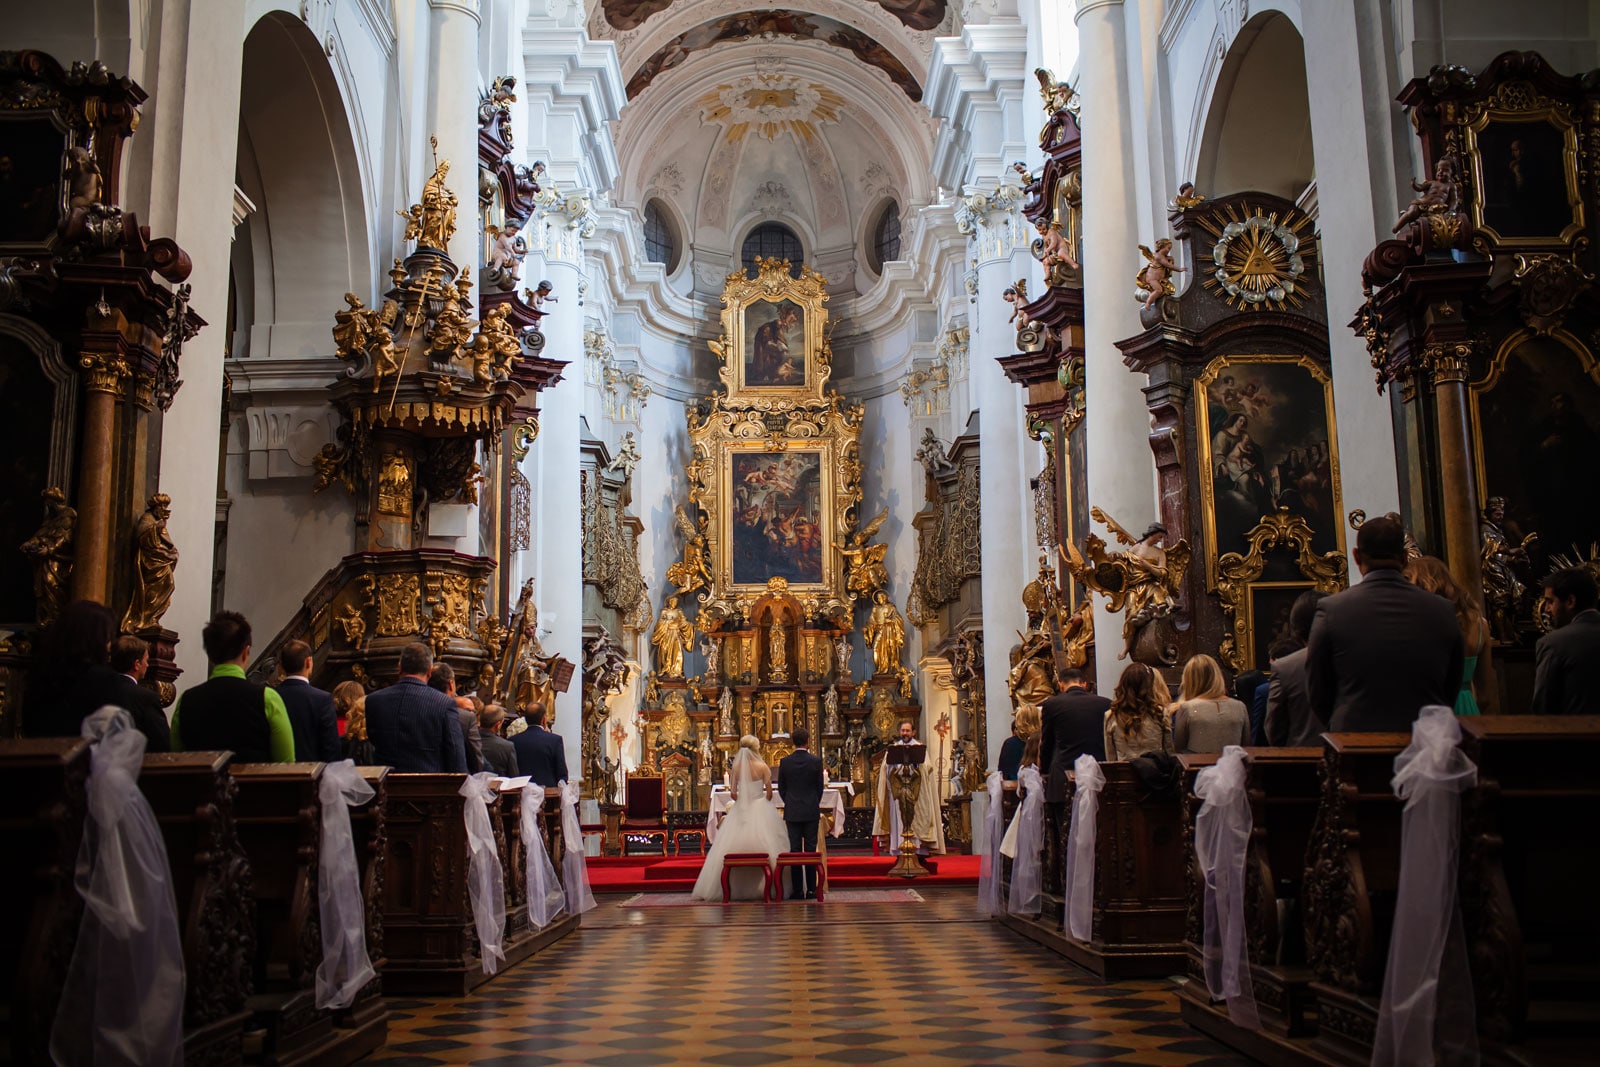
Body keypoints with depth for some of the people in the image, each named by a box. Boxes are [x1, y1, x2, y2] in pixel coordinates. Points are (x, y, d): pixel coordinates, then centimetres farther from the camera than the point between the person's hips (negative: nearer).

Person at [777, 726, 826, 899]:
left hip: (792, 812, 1)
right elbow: (820, 786, 2)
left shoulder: (784, 762, -4)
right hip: (811, 812, -1)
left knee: (794, 849, 5)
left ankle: (797, 890, 4)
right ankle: (811, 889, 4)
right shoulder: (816, 761, -7)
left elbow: (781, 788, 4)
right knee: (810, 849, 4)